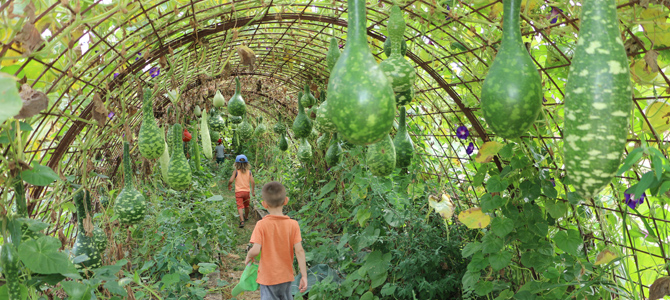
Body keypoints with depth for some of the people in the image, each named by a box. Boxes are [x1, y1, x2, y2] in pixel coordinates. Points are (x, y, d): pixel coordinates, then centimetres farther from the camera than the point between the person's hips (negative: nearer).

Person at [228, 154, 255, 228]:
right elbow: (252, 182, -9)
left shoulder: (236, 172, -8)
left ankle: (242, 220, -24)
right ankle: (246, 217, 45)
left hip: (238, 191, -3)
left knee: (240, 206, -6)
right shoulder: (249, 172, -2)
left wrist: (229, 186, 7)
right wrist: (253, 191, -1)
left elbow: (231, 181, -14)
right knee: (246, 205, 23)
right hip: (247, 191, 3)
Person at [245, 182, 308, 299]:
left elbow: (255, 250, -21)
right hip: (286, 276, 3)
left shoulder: (262, 225, -16)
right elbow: (299, 251, -11)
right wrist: (304, 276, -7)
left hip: (268, 278, -3)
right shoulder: (293, 224, -9)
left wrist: (248, 257, 2)